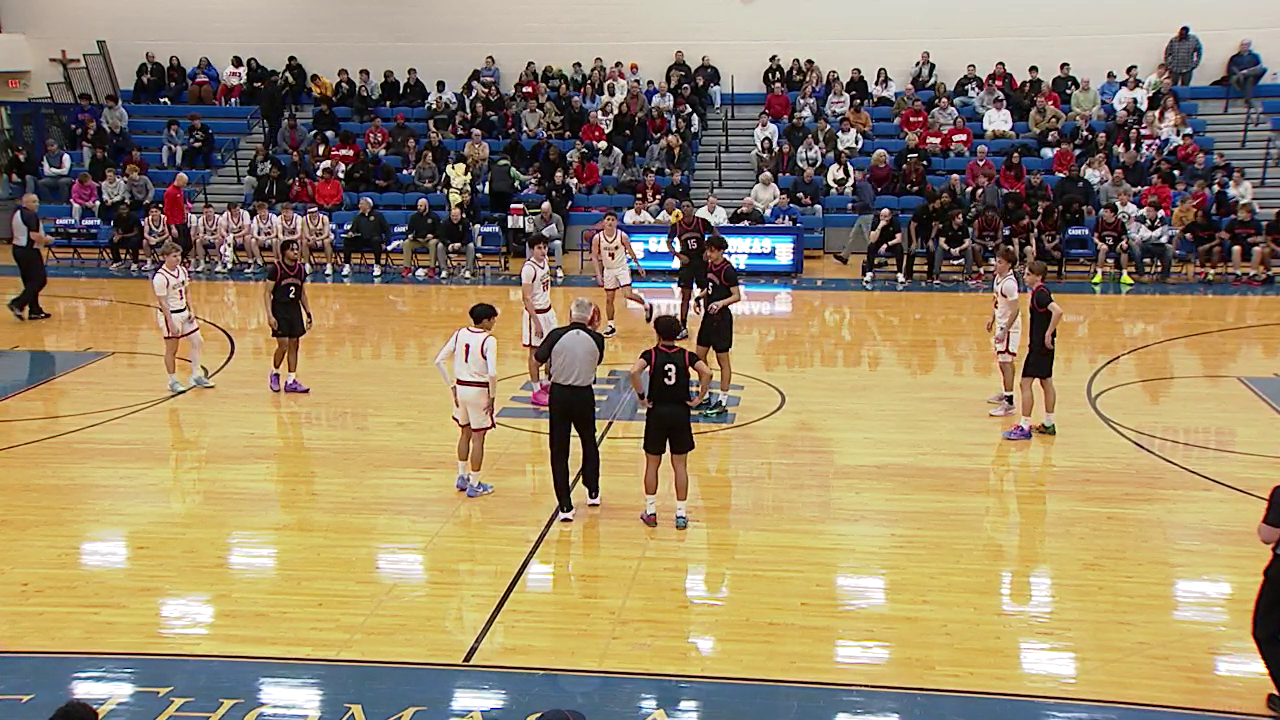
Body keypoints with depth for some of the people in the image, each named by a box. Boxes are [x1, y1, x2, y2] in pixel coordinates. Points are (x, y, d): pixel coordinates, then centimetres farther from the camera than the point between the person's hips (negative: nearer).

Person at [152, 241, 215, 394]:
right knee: (172, 349, 3)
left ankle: (197, 376, 24)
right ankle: (173, 382, 18)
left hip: (184, 312, 8)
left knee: (197, 342, 11)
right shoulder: (160, 277, -20)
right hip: (170, 314, -8)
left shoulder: (182, 270, 3)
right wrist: (171, 323, -21)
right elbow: (162, 302, -20)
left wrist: (191, 310, 4)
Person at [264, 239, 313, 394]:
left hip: (295, 308, 6)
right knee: (283, 345, -8)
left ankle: (291, 381, 12)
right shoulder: (276, 268, -11)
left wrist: (308, 314, 11)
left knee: (294, 344, 6)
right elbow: (267, 293, -11)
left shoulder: (301, 269, 5)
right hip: (279, 308, -6)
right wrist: (269, 315, -18)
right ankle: (274, 374, 18)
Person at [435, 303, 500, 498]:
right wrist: (492, 397, -10)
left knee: (465, 433, 23)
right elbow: (492, 373, -24)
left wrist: (452, 387, 7)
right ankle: (474, 485, 15)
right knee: (478, 438, 7)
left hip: (460, 388, 6)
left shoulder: (459, 333, 1)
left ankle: (462, 478, 33)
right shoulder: (488, 340, -16)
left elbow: (439, 361, 1)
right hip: (478, 391, -6)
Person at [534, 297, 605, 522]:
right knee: (589, 443, 24)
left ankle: (565, 507, 3)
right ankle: (593, 493, 36)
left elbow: (537, 360, -2)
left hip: (559, 395, -1)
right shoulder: (596, 339, -8)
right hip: (584, 395, 2)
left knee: (559, 452, 5)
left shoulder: (557, 335, -13)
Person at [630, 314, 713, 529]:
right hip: (680, 413, 1)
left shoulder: (651, 354, -5)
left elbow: (634, 371, -23)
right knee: (680, 467, 8)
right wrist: (699, 398, -6)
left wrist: (641, 397, -12)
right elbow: (706, 372, -16)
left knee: (652, 465, 13)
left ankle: (650, 512, 19)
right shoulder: (686, 355, -1)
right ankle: (681, 514, 11)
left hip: (656, 413, -1)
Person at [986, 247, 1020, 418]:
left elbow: (1015, 310, -24)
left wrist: (1004, 331, -25)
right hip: (1001, 324, 10)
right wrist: (992, 319, 17)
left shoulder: (1009, 283, -25)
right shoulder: (998, 277, 3)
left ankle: (1009, 403, -6)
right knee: (1003, 362, 22)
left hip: (1009, 327, -10)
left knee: (1005, 362, -8)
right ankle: (1005, 393, 38)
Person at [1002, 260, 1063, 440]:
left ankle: (1025, 427, -3)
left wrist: (1048, 334, -27)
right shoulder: (1039, 292, 10)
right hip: (1040, 345, 10)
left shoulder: (1040, 294, -19)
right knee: (1046, 383, 16)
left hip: (1040, 346, -10)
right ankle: (1048, 424, 25)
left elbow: (1058, 311, -33)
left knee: (1026, 383, -6)